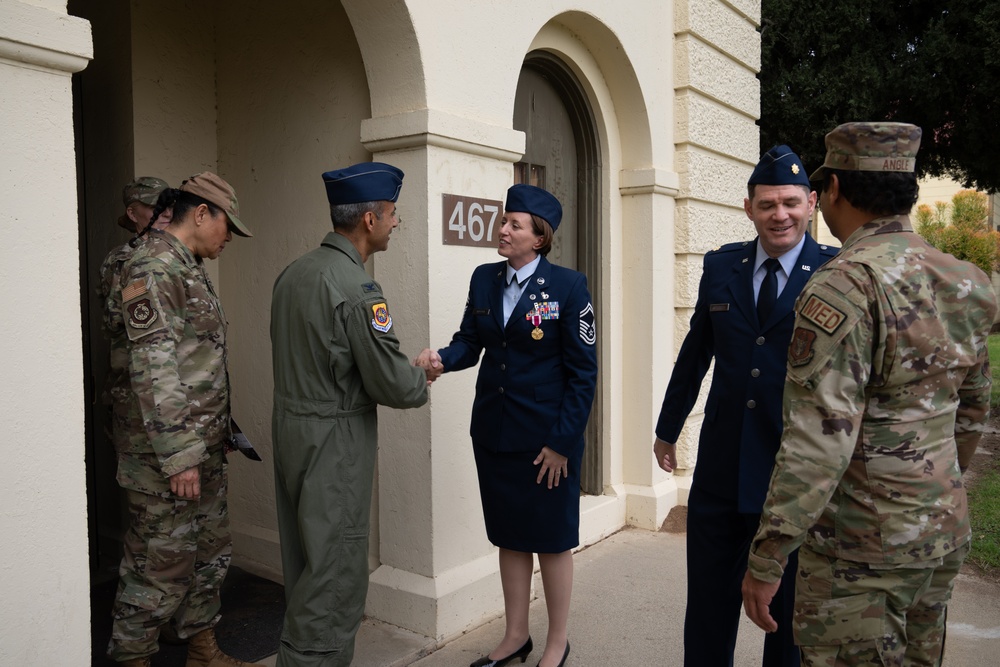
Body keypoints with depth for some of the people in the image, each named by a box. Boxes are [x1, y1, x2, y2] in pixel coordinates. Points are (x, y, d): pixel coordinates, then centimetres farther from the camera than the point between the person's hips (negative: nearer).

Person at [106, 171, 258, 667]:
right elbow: (152, 367, -22)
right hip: (166, 452, -10)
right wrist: (178, 454, -22)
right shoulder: (153, 267, -16)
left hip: (203, 446, 10)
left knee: (210, 550, 18)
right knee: (161, 561, 2)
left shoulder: (189, 268, 15)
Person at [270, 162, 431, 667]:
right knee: (336, 576, 1)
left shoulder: (294, 272, 7)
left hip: (289, 427, 9)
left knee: (305, 566, 19)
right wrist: (423, 380, 3)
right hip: (333, 441, -9)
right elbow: (392, 384, -19)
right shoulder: (356, 289, -19)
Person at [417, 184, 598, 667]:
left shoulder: (568, 286, -11)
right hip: (494, 432, 5)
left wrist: (563, 440, -13)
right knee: (509, 537, 17)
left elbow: (583, 371, -10)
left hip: (547, 436, -5)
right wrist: (443, 357, -17)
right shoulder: (484, 279, 4)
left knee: (551, 540, 10)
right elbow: (470, 340, 6)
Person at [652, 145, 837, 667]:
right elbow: (695, 352, 12)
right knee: (708, 603, 16)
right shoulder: (721, 267, 4)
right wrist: (668, 428, 18)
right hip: (722, 463, 3)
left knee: (789, 603, 16)